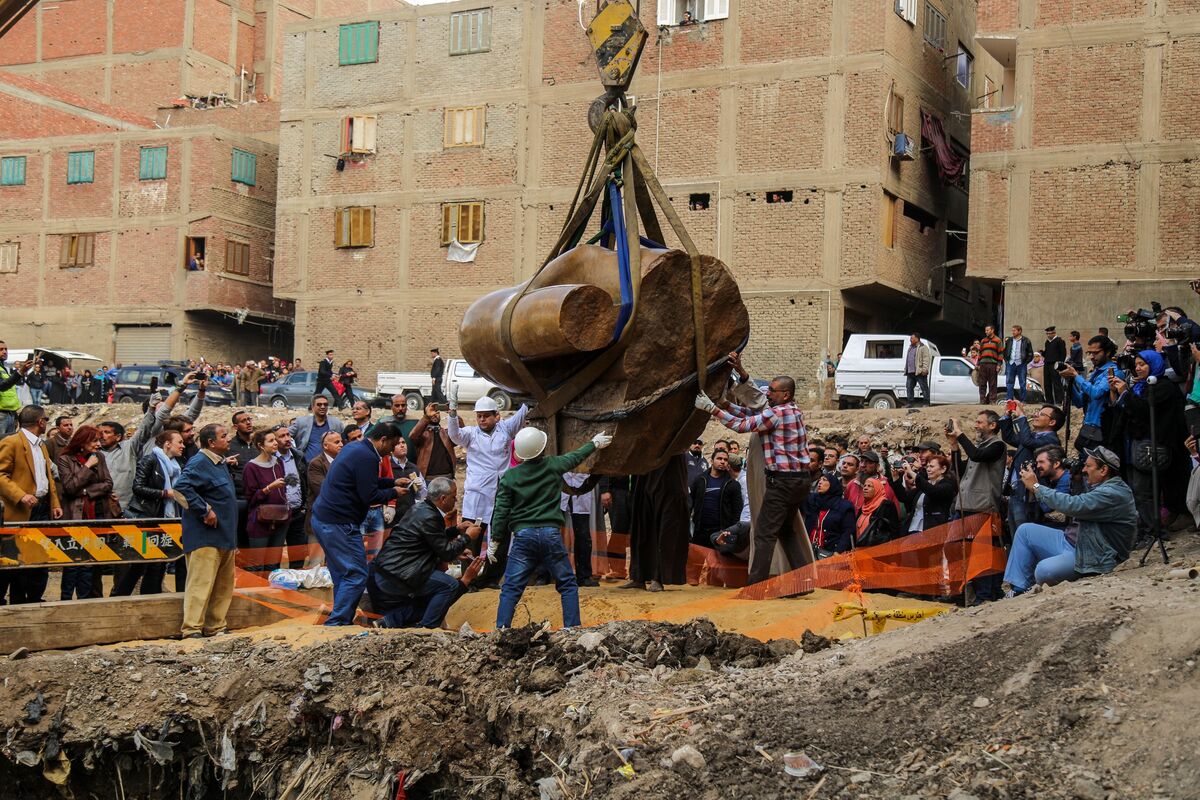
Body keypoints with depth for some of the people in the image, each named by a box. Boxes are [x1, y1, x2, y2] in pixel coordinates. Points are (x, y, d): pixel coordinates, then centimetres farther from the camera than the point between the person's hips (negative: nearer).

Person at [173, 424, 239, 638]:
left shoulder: (220, 464, 18)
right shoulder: (199, 462, -12)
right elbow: (182, 486, -27)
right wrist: (205, 510, -24)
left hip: (224, 536, 10)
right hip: (205, 537, -10)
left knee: (224, 586, 12)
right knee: (201, 583, -11)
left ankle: (215, 627, 19)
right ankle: (192, 629, -10)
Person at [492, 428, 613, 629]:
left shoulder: (509, 476, 0)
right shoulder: (553, 465, 3)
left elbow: (501, 511, -1)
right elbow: (576, 456, 22)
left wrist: (494, 541, 8)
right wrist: (595, 443, 41)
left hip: (523, 536, 0)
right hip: (550, 533, 0)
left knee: (511, 589, 3)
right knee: (568, 585, 13)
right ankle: (572, 628, 9)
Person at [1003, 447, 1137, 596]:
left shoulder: (1114, 493, -21)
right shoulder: (1100, 487, 14)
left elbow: (1072, 505, -28)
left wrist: (1036, 486, -19)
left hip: (1093, 557, -11)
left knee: (1044, 570, -32)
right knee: (1025, 530, 5)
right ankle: (1016, 589, -1)